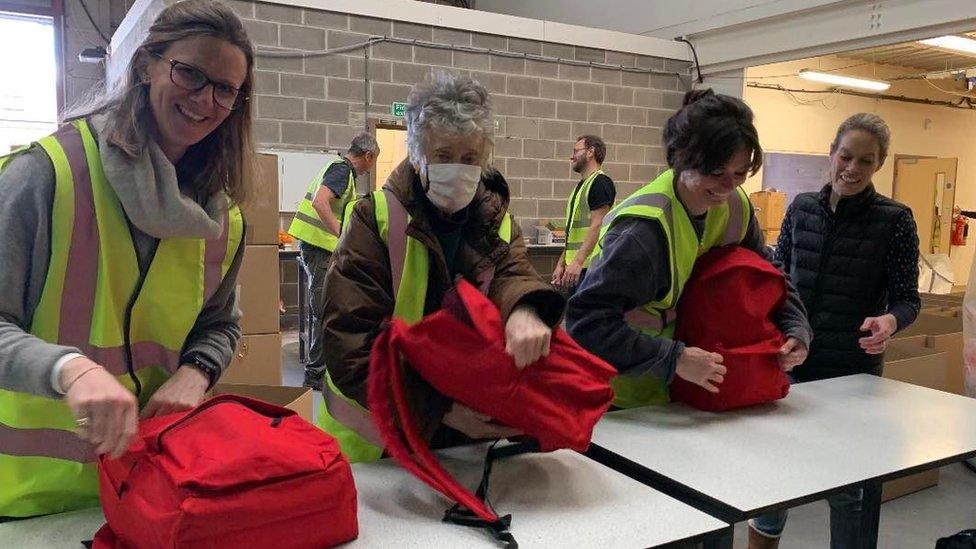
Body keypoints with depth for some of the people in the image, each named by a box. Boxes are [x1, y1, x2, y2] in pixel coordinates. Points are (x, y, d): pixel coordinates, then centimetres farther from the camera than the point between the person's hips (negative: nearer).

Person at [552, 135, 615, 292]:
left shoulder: (600, 183, -9)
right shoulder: (581, 185, 21)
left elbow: (597, 226, -19)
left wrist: (577, 261, -25)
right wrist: (561, 264, 18)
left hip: (590, 267, -9)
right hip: (575, 267, 10)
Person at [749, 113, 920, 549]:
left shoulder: (894, 220, -6)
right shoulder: (801, 208, 3)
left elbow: (907, 298, -5)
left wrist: (890, 321, -25)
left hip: (853, 371, -3)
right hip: (789, 361, 3)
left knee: (848, 488, 8)